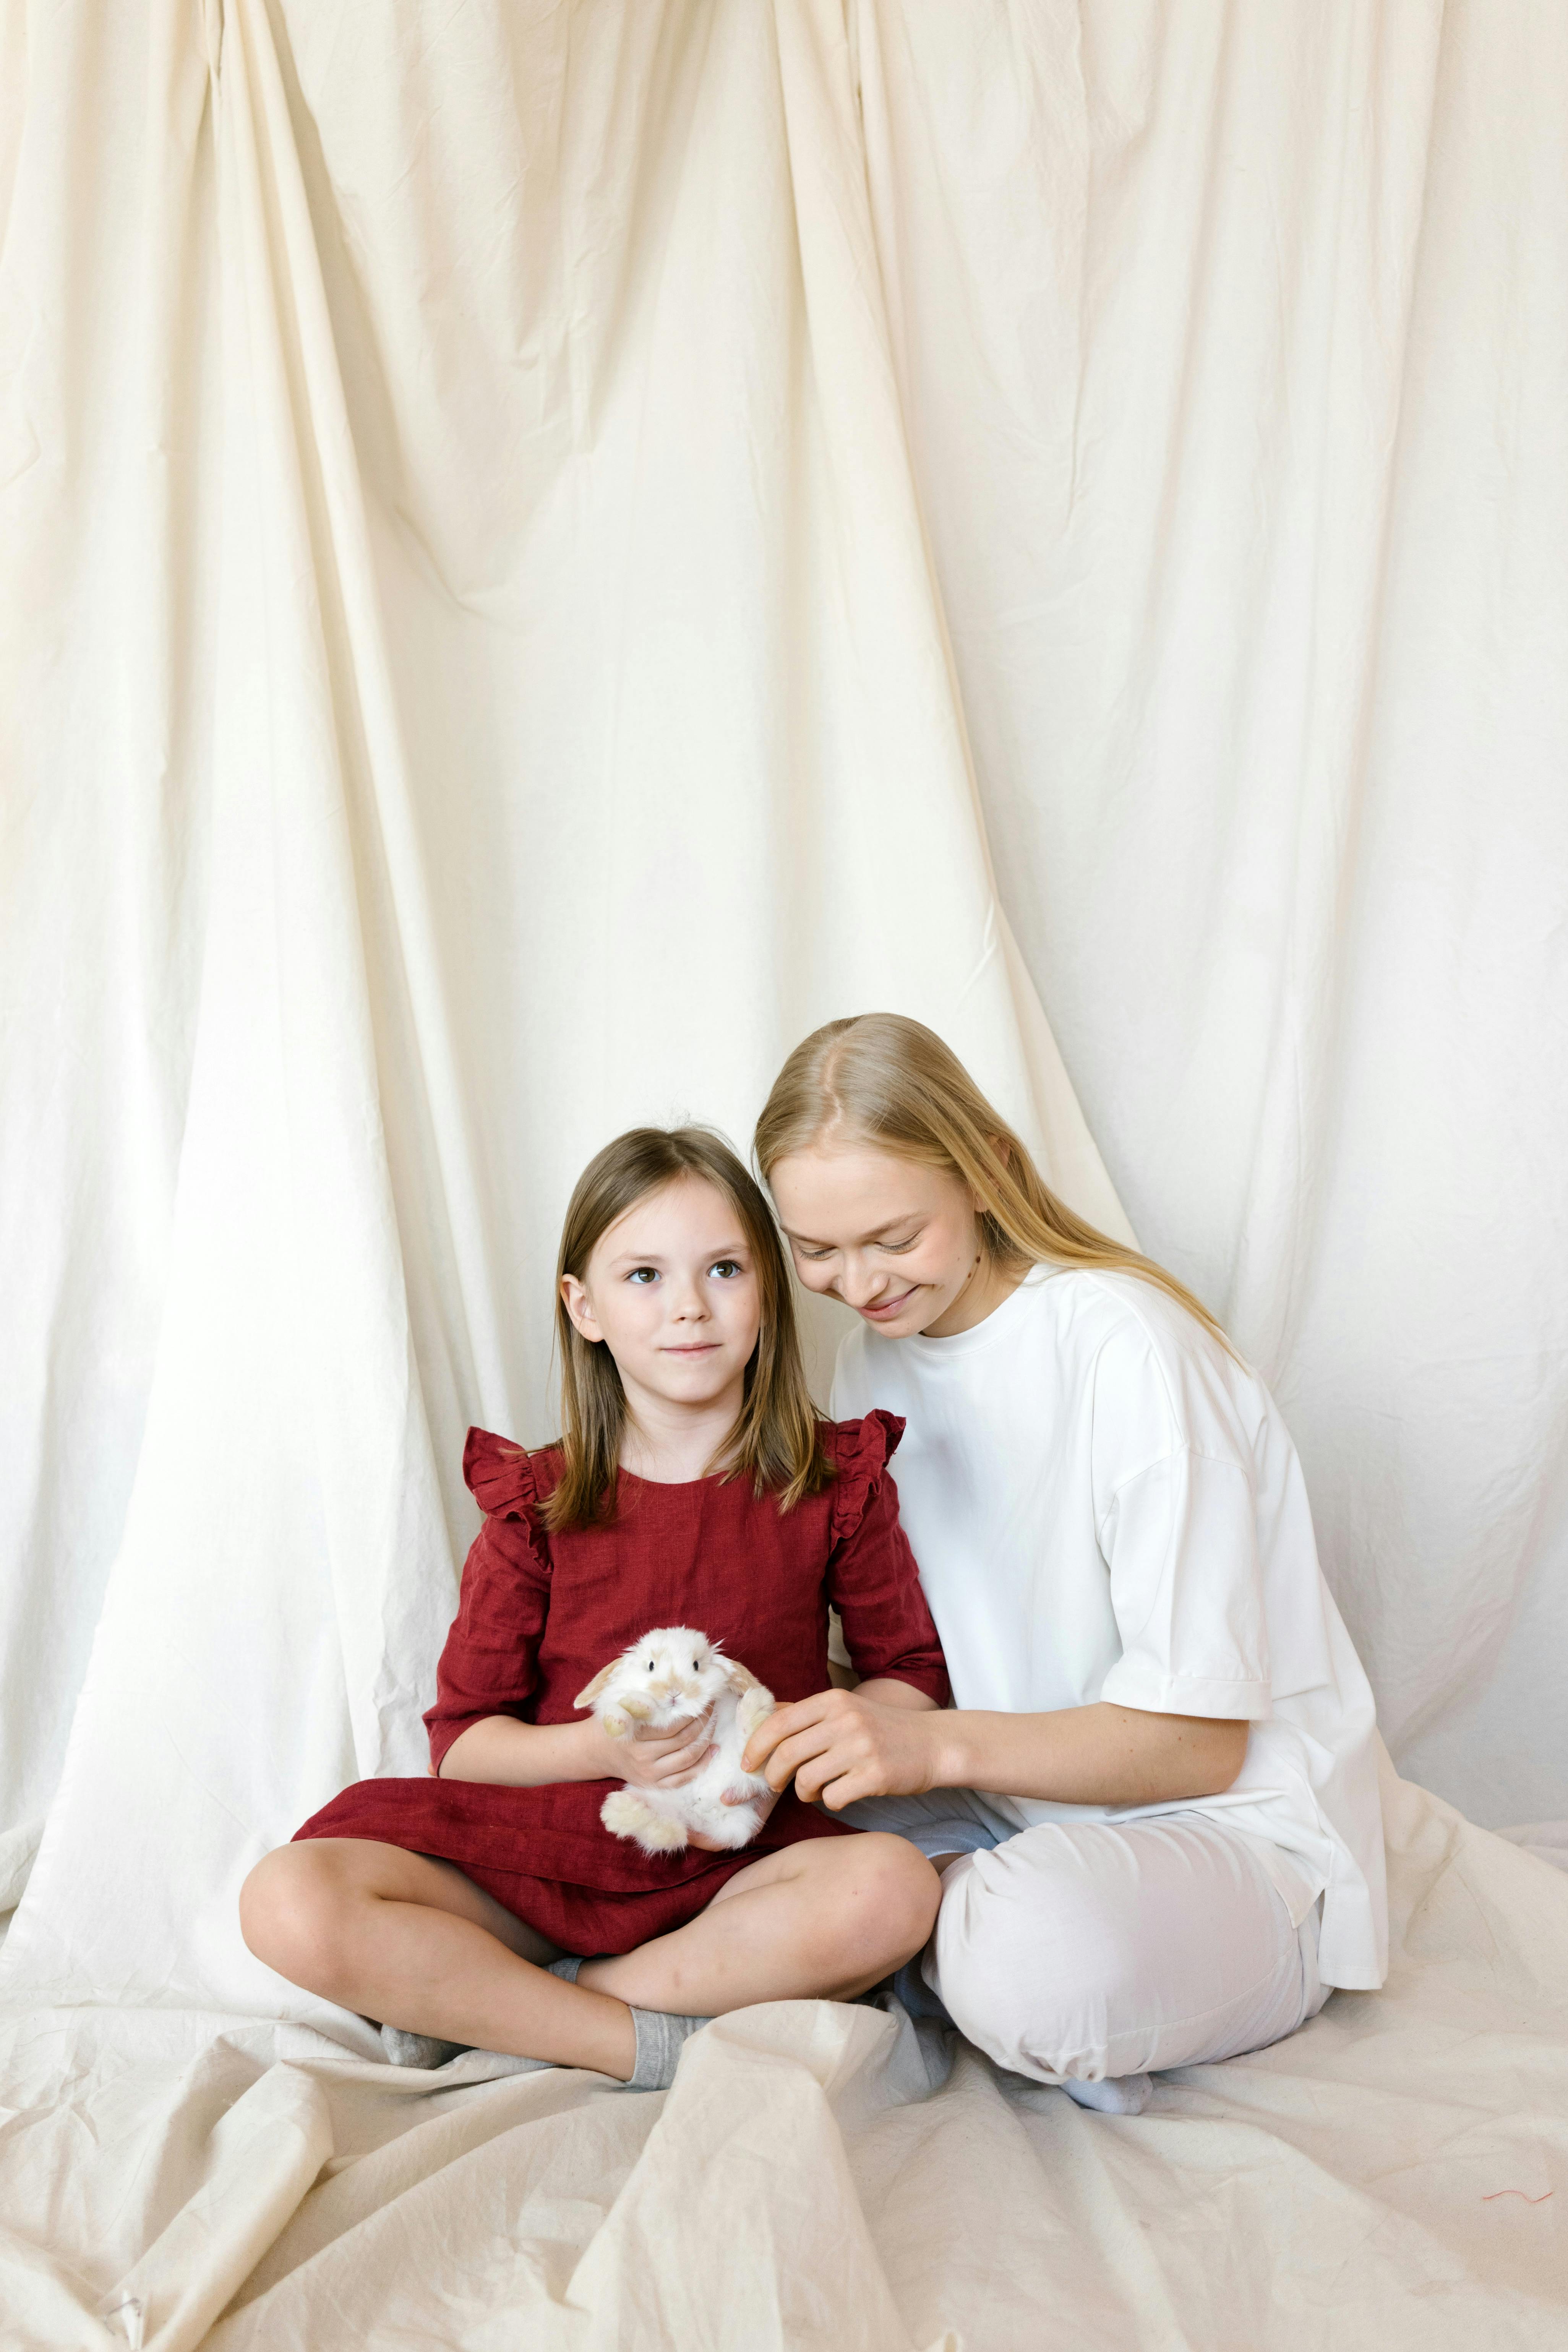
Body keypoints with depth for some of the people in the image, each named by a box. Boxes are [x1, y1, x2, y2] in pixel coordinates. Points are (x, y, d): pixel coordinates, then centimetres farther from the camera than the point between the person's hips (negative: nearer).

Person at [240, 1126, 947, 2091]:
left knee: (894, 1888, -33)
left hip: (734, 1865, 0)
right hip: (536, 1852, 0)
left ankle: (475, 2005, -20)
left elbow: (913, 1676, 7)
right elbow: (462, 1740, 1)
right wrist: (605, 1748, -18)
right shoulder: (538, 1503, 0)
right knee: (291, 1906, -24)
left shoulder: (835, 1482, 1)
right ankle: (654, 2043, -18)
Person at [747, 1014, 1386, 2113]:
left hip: (1227, 1831, -6)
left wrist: (939, 1746, -33)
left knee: (1043, 1954, -37)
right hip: (1010, 1804, 7)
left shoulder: (1124, 1345, -21)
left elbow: (1198, 1739, -20)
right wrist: (809, 1721, -17)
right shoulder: (877, 1362, 2)